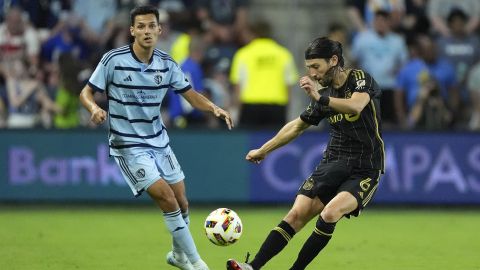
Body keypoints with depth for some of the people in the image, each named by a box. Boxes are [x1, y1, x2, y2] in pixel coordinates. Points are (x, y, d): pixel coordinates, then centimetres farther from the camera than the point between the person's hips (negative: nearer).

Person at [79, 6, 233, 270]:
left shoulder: (166, 64, -1)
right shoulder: (114, 60, -14)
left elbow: (190, 95, 6)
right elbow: (86, 92, -9)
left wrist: (215, 108, -13)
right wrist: (94, 108, -31)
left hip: (159, 142, 6)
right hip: (129, 146, -5)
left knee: (182, 203, 8)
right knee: (167, 199, -16)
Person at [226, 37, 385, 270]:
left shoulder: (361, 80, -8)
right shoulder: (323, 94, 10)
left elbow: (356, 105, -30)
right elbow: (297, 126, 24)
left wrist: (320, 98, -37)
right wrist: (263, 150, 30)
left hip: (365, 170, -5)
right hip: (333, 163, 5)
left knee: (330, 213, -28)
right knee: (297, 214, -11)